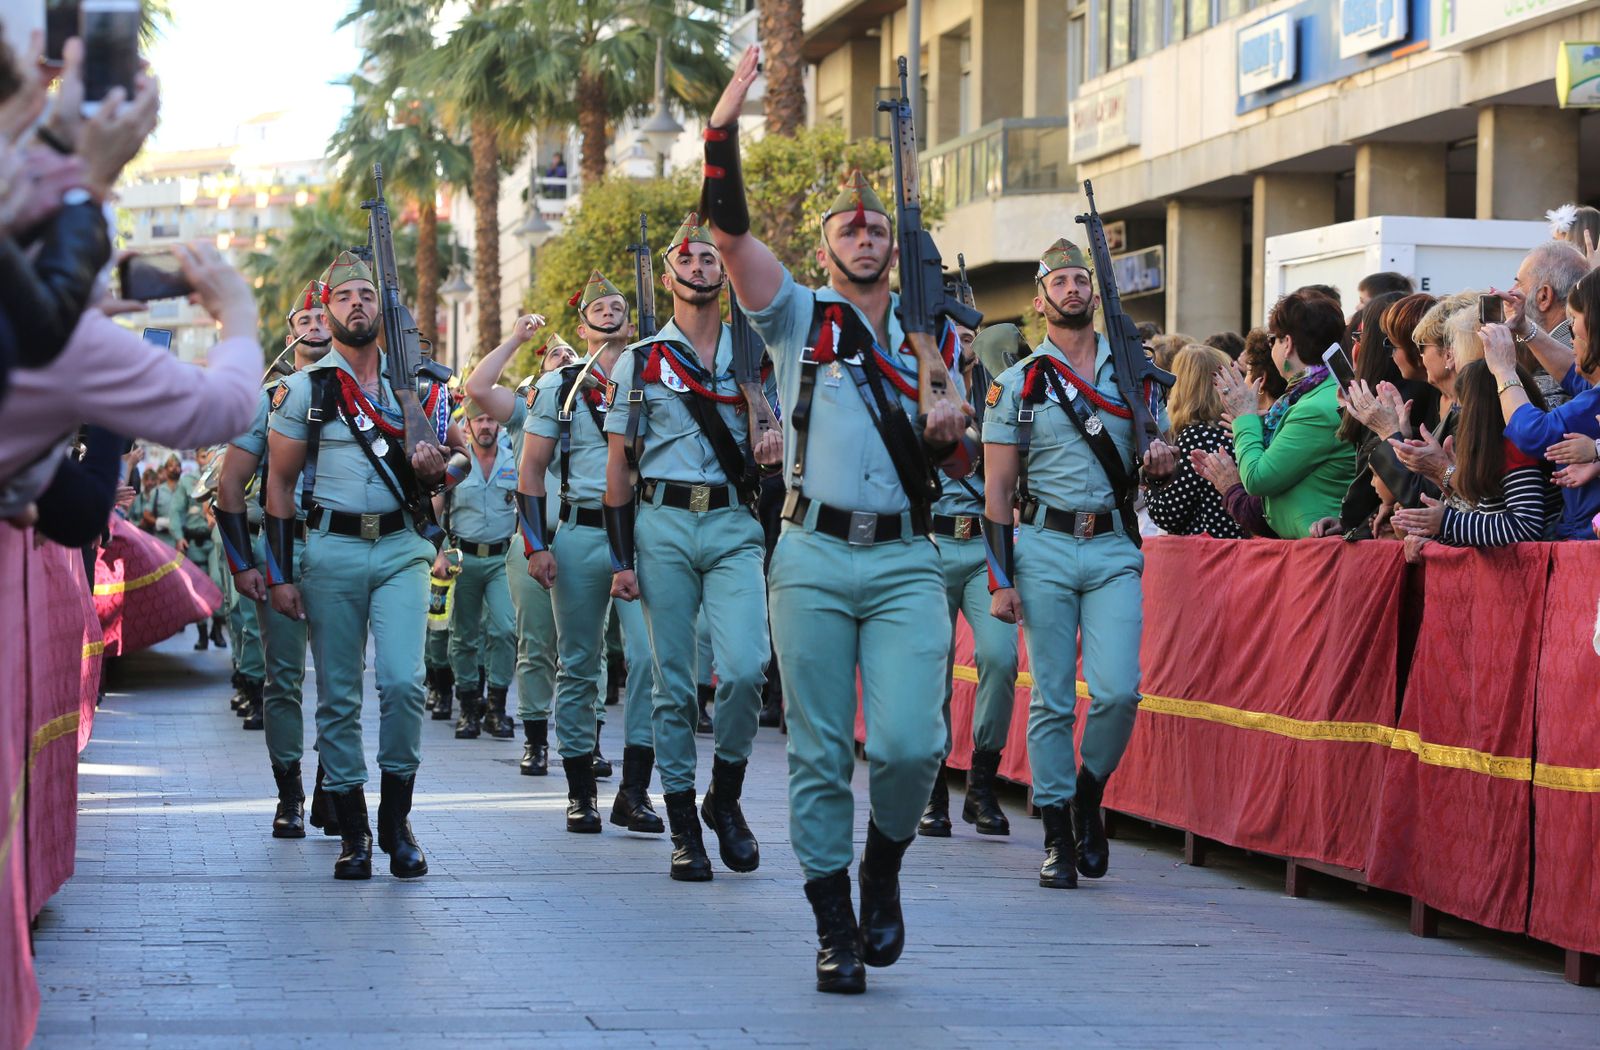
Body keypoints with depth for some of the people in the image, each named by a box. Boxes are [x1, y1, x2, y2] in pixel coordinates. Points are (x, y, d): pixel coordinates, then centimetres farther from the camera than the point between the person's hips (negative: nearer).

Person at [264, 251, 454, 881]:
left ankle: (397, 817, 2)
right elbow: (279, 485, 4)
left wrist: (435, 469, -6)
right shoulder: (305, 389, 4)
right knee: (338, 697, 1)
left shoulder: (418, 385, 10)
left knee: (403, 682, -13)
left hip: (401, 549, 1)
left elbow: (455, 456, 20)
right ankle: (353, 833, 10)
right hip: (331, 550, -1)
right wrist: (280, 574, -2)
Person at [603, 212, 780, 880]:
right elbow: (619, 466, 7)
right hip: (663, 526, -1)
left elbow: (772, 441, 21)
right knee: (674, 683, 0)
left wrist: (771, 444, -5)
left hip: (734, 527, 1)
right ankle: (683, 827, 8)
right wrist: (621, 560, 0)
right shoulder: (639, 362, 9)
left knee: (744, 668, -15)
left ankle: (725, 796, 6)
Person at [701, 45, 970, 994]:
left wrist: (949, 429, -4)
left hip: (906, 563, 1)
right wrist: (725, 124, -11)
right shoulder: (798, 318, 10)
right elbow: (730, 229, -2)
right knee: (820, 753, 0)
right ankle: (836, 929, 9)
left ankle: (883, 864, 15)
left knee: (909, 741, -14)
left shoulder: (930, 337, 16)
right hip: (814, 559, -1)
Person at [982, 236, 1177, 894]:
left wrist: (1159, 465, -5)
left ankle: (1089, 794, 14)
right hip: (1043, 548, -1)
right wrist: (1000, 579, -6)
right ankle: (1057, 839, 7)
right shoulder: (1017, 384, 5)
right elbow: (997, 489, 2)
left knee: (1118, 692, -12)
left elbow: (1151, 471, 21)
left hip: (1114, 549, 2)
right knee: (1052, 700, -1)